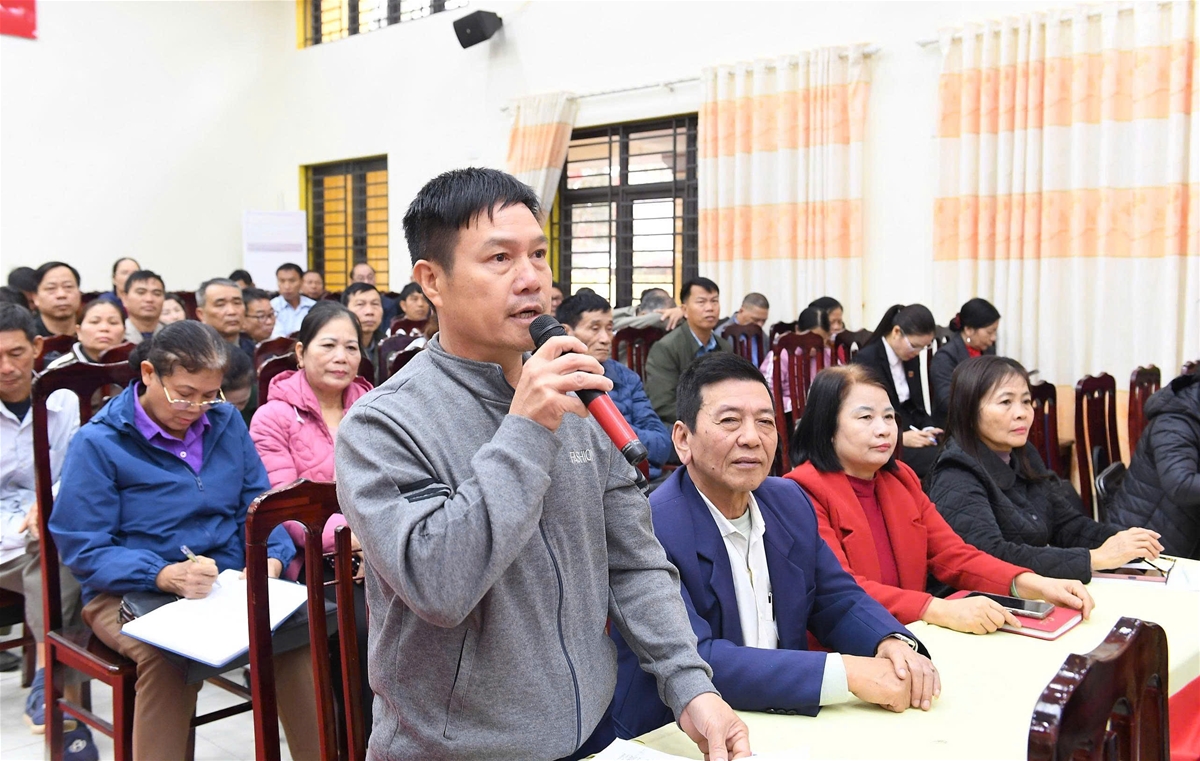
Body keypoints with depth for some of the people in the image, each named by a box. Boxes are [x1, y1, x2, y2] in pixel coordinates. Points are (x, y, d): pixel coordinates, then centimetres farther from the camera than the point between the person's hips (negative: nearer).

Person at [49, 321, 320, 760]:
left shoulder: (226, 421, 8)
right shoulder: (98, 443, -6)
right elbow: (83, 550, -9)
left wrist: (270, 560, -10)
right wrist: (167, 575, -24)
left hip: (230, 584, 4)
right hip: (130, 594, -4)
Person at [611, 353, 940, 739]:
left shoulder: (790, 502, 3)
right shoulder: (649, 531, -19)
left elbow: (839, 600, 9)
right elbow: (694, 661, -25)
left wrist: (893, 642, -12)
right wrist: (846, 672, -26)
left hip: (782, 726, 6)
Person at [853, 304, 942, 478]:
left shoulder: (911, 358, 10)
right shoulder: (866, 361, -13)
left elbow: (916, 405, 17)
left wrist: (927, 429, -4)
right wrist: (899, 437, -23)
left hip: (908, 431, 7)